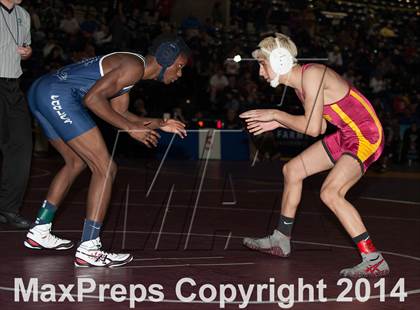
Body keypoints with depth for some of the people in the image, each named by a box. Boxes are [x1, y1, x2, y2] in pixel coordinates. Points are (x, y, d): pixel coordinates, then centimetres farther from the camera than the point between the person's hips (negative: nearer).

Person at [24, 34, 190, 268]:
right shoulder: (135, 65, -9)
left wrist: (159, 124, 21)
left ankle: (39, 233, 32)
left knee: (77, 162, 27)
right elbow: (92, 98, -18)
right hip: (57, 96, -11)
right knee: (106, 169, -7)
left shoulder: (131, 65, 22)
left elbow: (118, 112, 25)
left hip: (41, 92, 11)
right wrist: (131, 128, -13)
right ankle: (88, 250, -9)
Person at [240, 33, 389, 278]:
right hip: (346, 135, 10)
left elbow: (312, 128, -24)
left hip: (366, 136, -10)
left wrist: (275, 114, -12)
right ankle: (281, 241, 29)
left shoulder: (311, 74, -20)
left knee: (330, 192, -23)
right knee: (292, 170, 15)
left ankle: (375, 261, -18)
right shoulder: (300, 82, 9)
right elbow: (320, 125, 13)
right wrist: (278, 123, 9)